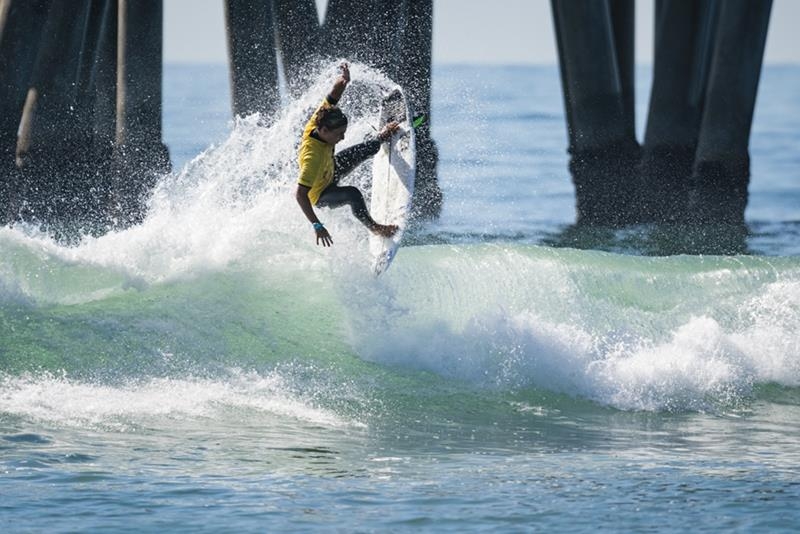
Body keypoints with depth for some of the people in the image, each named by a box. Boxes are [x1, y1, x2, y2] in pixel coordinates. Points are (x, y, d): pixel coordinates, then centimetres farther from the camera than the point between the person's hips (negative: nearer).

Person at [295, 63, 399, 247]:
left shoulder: (316, 124, -27)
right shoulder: (312, 156, -48)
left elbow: (331, 100, -16)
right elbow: (300, 195, -50)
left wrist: (343, 80, -38)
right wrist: (317, 226, -55)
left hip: (329, 171, 8)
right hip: (320, 196, -8)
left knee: (366, 149, 18)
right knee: (353, 194, -35)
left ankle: (381, 138, 55)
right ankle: (372, 227, -9)